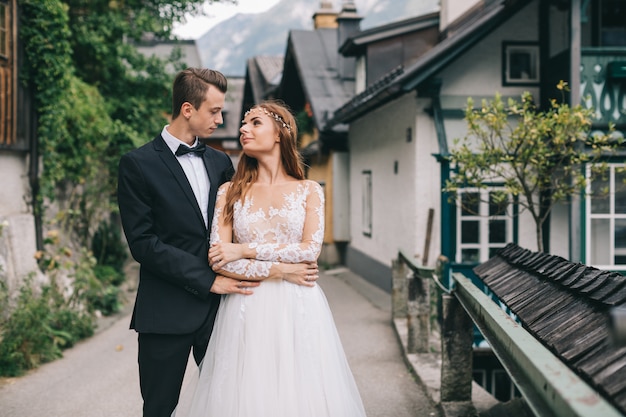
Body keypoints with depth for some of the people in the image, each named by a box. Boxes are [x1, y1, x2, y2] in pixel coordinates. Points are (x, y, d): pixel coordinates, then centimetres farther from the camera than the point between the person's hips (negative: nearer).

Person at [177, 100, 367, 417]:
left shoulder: (309, 191, 7)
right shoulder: (230, 192, 7)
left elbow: (311, 249, -7)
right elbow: (217, 259, -3)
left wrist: (245, 250, -9)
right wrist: (280, 271, -9)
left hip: (298, 310, 0)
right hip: (246, 311, 1)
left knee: (299, 390, 1)